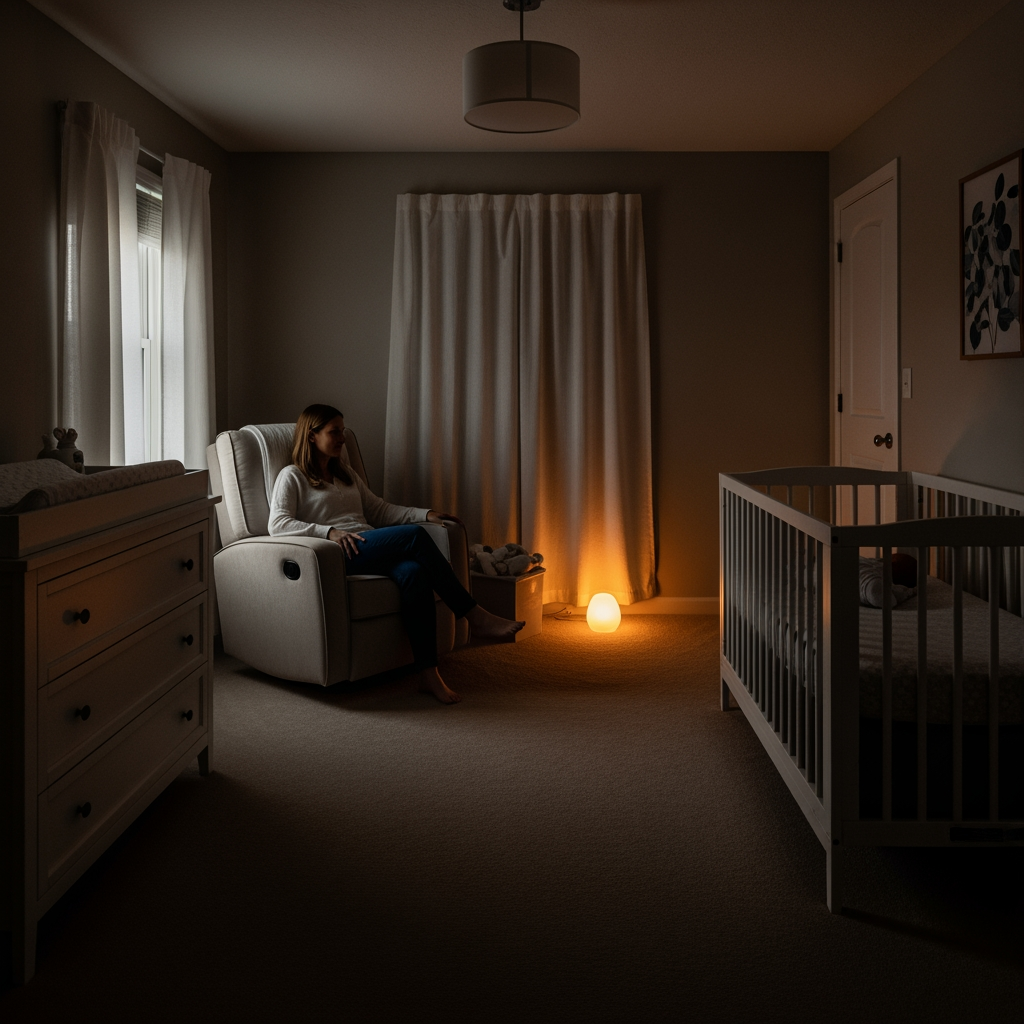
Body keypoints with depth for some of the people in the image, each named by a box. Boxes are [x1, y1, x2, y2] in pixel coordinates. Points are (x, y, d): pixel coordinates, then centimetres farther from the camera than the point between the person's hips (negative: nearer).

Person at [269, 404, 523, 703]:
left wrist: (426, 514, 10)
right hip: (338, 554, -6)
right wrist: (330, 532, -22)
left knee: (414, 571, -31)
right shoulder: (292, 477, 7)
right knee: (415, 536, -28)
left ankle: (426, 670, -34)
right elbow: (277, 525, -8)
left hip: (372, 550, 6)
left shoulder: (345, 475, 29)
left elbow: (380, 510, 26)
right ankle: (476, 616, -23)